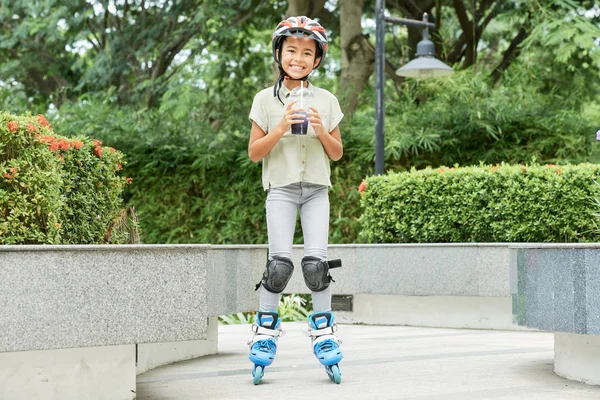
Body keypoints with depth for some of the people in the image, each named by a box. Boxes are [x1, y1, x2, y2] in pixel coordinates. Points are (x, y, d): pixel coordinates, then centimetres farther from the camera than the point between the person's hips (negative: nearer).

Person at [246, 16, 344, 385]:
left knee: (316, 262, -8)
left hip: (317, 189, 2)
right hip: (281, 188, -1)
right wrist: (282, 127, -15)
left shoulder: (326, 101, 6)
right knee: (280, 262, -13)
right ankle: (265, 330, 2)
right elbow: (254, 152, 0)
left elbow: (337, 153, 9)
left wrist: (321, 130, -10)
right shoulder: (266, 100, 1)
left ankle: (324, 332, 4)